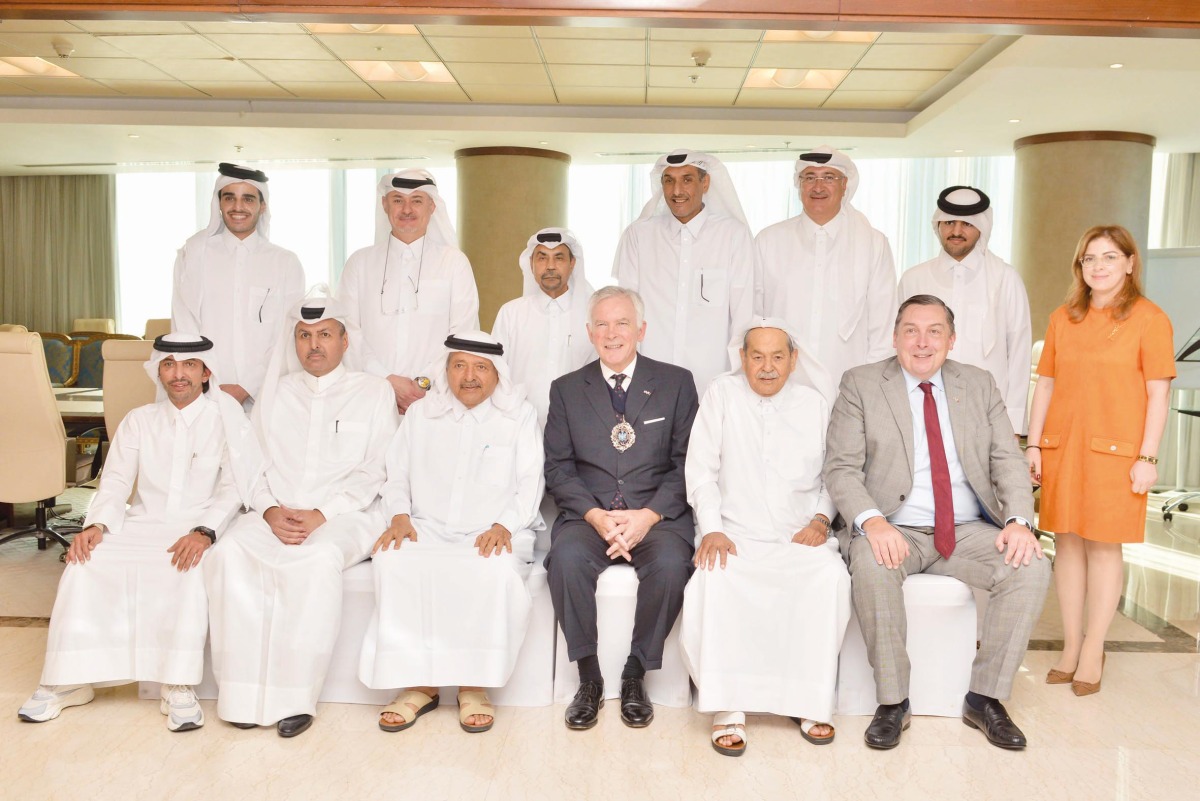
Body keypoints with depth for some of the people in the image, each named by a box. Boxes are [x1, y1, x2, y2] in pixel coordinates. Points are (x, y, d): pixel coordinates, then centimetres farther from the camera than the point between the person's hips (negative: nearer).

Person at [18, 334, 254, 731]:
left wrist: (204, 531, -24)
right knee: (86, 561, -22)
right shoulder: (139, 420, 15)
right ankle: (68, 679, -11)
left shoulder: (226, 417, 1)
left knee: (194, 569, -35)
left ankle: (178, 687, -28)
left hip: (196, 530, -4)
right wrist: (96, 525, -12)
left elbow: (235, 485, -8)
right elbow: (115, 483, 9)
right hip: (142, 525, 4)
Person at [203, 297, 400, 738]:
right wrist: (270, 510, -8)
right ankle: (245, 694, -19)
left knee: (319, 559, -36)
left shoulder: (374, 392, 9)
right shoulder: (277, 393, 20)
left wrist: (320, 515, -13)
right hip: (275, 514, 4)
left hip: (344, 516, -3)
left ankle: (295, 696, -24)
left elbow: (374, 472, 0)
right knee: (229, 554, -27)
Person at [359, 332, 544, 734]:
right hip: (427, 531, 2)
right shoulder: (420, 413, 18)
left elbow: (530, 484, 3)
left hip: (493, 536, -2)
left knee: (496, 572, -36)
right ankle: (417, 682, -18)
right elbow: (397, 475, 14)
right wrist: (399, 516, -6)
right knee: (392, 561, -30)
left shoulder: (520, 415, 11)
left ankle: (474, 685, -19)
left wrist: (504, 526, -14)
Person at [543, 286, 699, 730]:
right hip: (588, 515, 1)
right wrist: (596, 516, -13)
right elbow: (558, 468, 5)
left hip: (657, 515, -1)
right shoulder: (566, 389, 12)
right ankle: (588, 677, -12)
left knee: (670, 563, -31)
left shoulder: (676, 382, 8)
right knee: (567, 557, -31)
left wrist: (649, 515, -14)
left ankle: (636, 675, -9)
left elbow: (686, 463, 2)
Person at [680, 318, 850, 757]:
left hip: (800, 538, 2)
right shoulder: (722, 395, 5)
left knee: (831, 577, -30)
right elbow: (702, 470, 1)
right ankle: (727, 707, -20)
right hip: (736, 536, -1)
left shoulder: (815, 403, 11)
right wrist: (712, 529, -11)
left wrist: (822, 517, -5)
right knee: (714, 578, -32)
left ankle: (808, 701, -14)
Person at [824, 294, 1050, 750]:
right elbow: (841, 468, -6)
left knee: (1031, 569, -21)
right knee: (871, 565, -34)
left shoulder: (979, 385, 12)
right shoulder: (861, 385, 1)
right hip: (893, 531, -3)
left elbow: (1007, 461, 7)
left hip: (967, 532, 4)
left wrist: (1019, 520, -13)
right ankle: (893, 702, -17)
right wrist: (871, 520, -25)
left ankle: (985, 697, -5)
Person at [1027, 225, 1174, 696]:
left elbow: (1158, 394, -4)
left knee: (1104, 546, 3)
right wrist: (1033, 445, 6)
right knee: (1068, 542, 7)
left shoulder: (1148, 318, -2)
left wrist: (1147, 457, -9)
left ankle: (1093, 652, 14)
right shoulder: (1063, 318, 9)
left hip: (1115, 450, -3)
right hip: (1062, 446, 4)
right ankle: (1070, 648, 17)